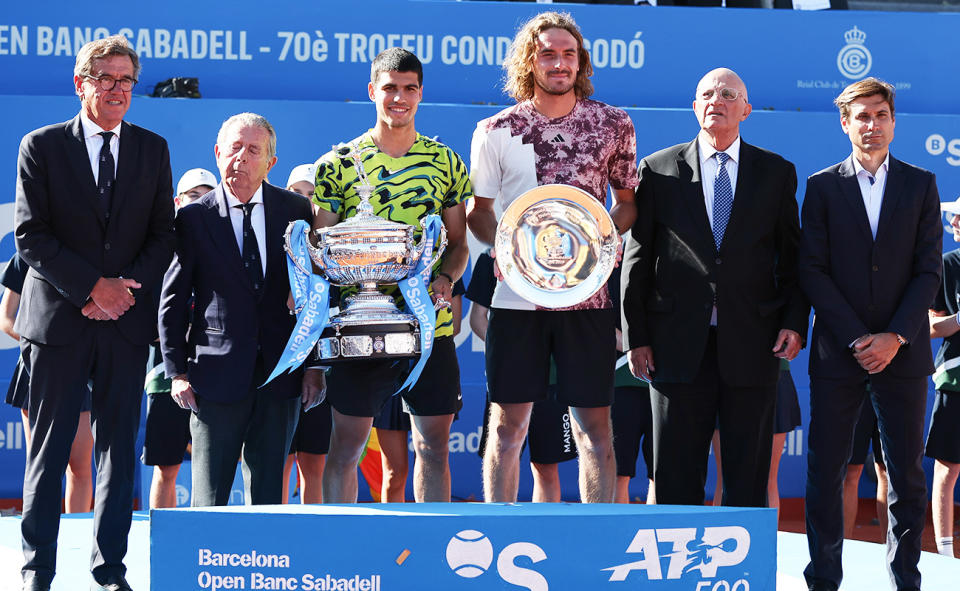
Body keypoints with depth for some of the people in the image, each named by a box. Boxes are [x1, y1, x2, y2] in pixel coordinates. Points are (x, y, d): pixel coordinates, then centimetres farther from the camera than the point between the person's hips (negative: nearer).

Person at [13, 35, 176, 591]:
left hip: (126, 317, 2)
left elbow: (164, 234, 8)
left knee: (119, 446, 4)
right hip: (59, 316, -2)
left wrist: (126, 287, -8)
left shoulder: (153, 149, 9)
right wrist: (92, 287, -12)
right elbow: (30, 235, -5)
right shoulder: (41, 146, 1)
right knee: (49, 446, 3)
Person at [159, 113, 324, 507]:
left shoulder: (296, 211, 6)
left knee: (268, 495, 7)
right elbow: (173, 301, 2)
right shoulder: (194, 219, 1)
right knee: (209, 500, -1)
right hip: (217, 377, -2)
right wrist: (177, 371, -4)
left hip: (281, 376, 2)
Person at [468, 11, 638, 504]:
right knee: (508, 424, 3)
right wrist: (503, 245, -9)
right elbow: (478, 209, 11)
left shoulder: (612, 125, 5)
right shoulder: (496, 131, 3)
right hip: (517, 293, 0)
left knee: (594, 425, 3)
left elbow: (628, 200, 15)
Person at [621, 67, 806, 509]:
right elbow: (637, 258, 6)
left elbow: (793, 257, 10)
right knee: (675, 476, 2)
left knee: (748, 478, 4)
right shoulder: (659, 170, 7)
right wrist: (636, 337, 0)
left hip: (751, 345, 1)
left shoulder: (777, 173, 10)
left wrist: (795, 323, -4)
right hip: (678, 344, 0)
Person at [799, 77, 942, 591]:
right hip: (838, 351, -1)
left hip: (902, 351, 1)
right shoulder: (822, 187, 5)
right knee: (825, 469, 0)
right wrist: (855, 339, -10)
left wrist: (895, 337, -9)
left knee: (907, 472, 3)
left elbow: (929, 270, 3)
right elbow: (812, 271, -1)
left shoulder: (920, 185, 8)